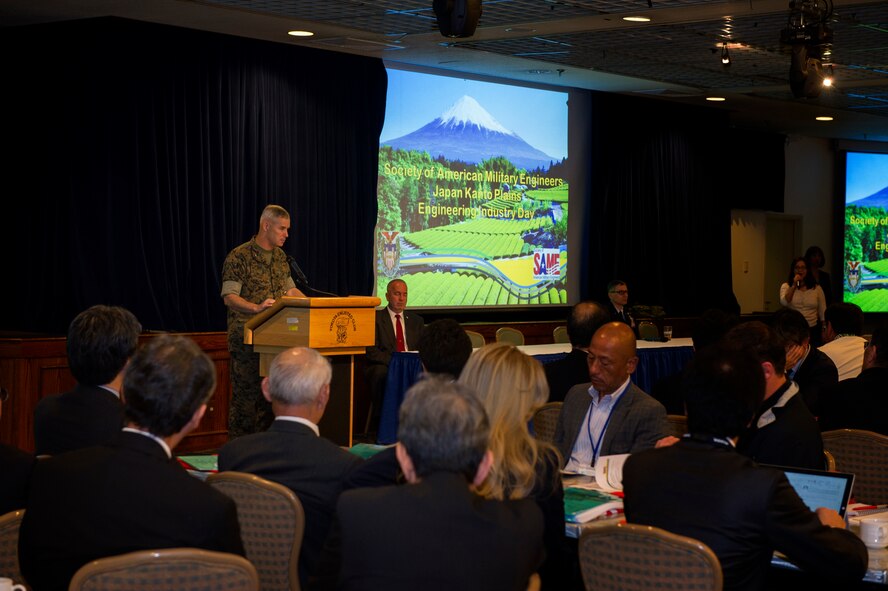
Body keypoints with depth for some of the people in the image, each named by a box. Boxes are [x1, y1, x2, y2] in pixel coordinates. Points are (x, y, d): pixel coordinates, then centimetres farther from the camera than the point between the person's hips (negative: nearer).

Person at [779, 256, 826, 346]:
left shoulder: (816, 288, 6)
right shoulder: (786, 287, 5)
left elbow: (823, 312, 8)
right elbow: (784, 303, -14)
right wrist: (794, 285, -14)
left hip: (812, 329, 1)